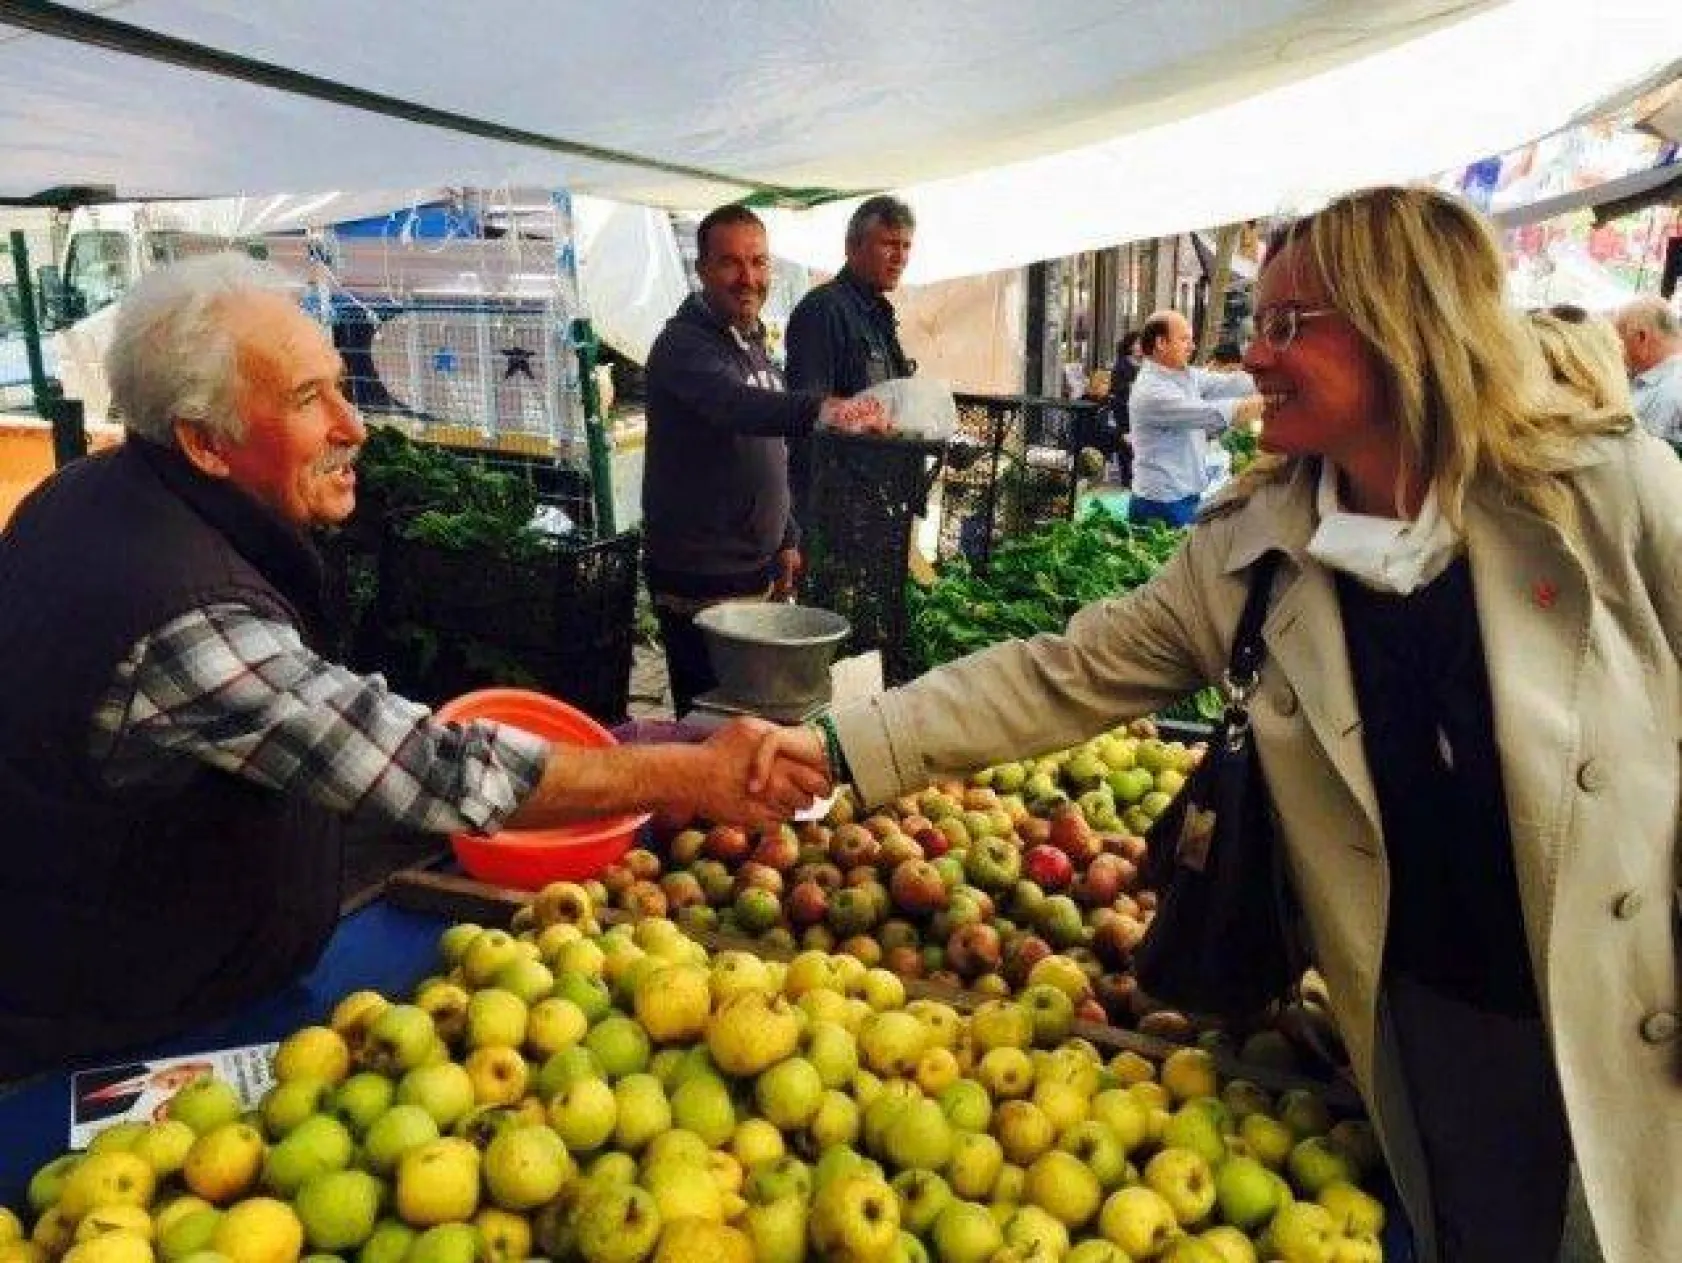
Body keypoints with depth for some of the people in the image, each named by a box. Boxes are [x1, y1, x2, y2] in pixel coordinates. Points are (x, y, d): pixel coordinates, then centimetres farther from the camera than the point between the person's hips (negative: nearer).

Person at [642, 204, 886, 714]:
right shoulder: (684, 345, -16)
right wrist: (820, 409, -55)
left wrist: (786, 538, 18)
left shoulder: (754, 342, 12)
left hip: (760, 571, 8)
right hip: (700, 583, -8)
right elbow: (734, 405, -38)